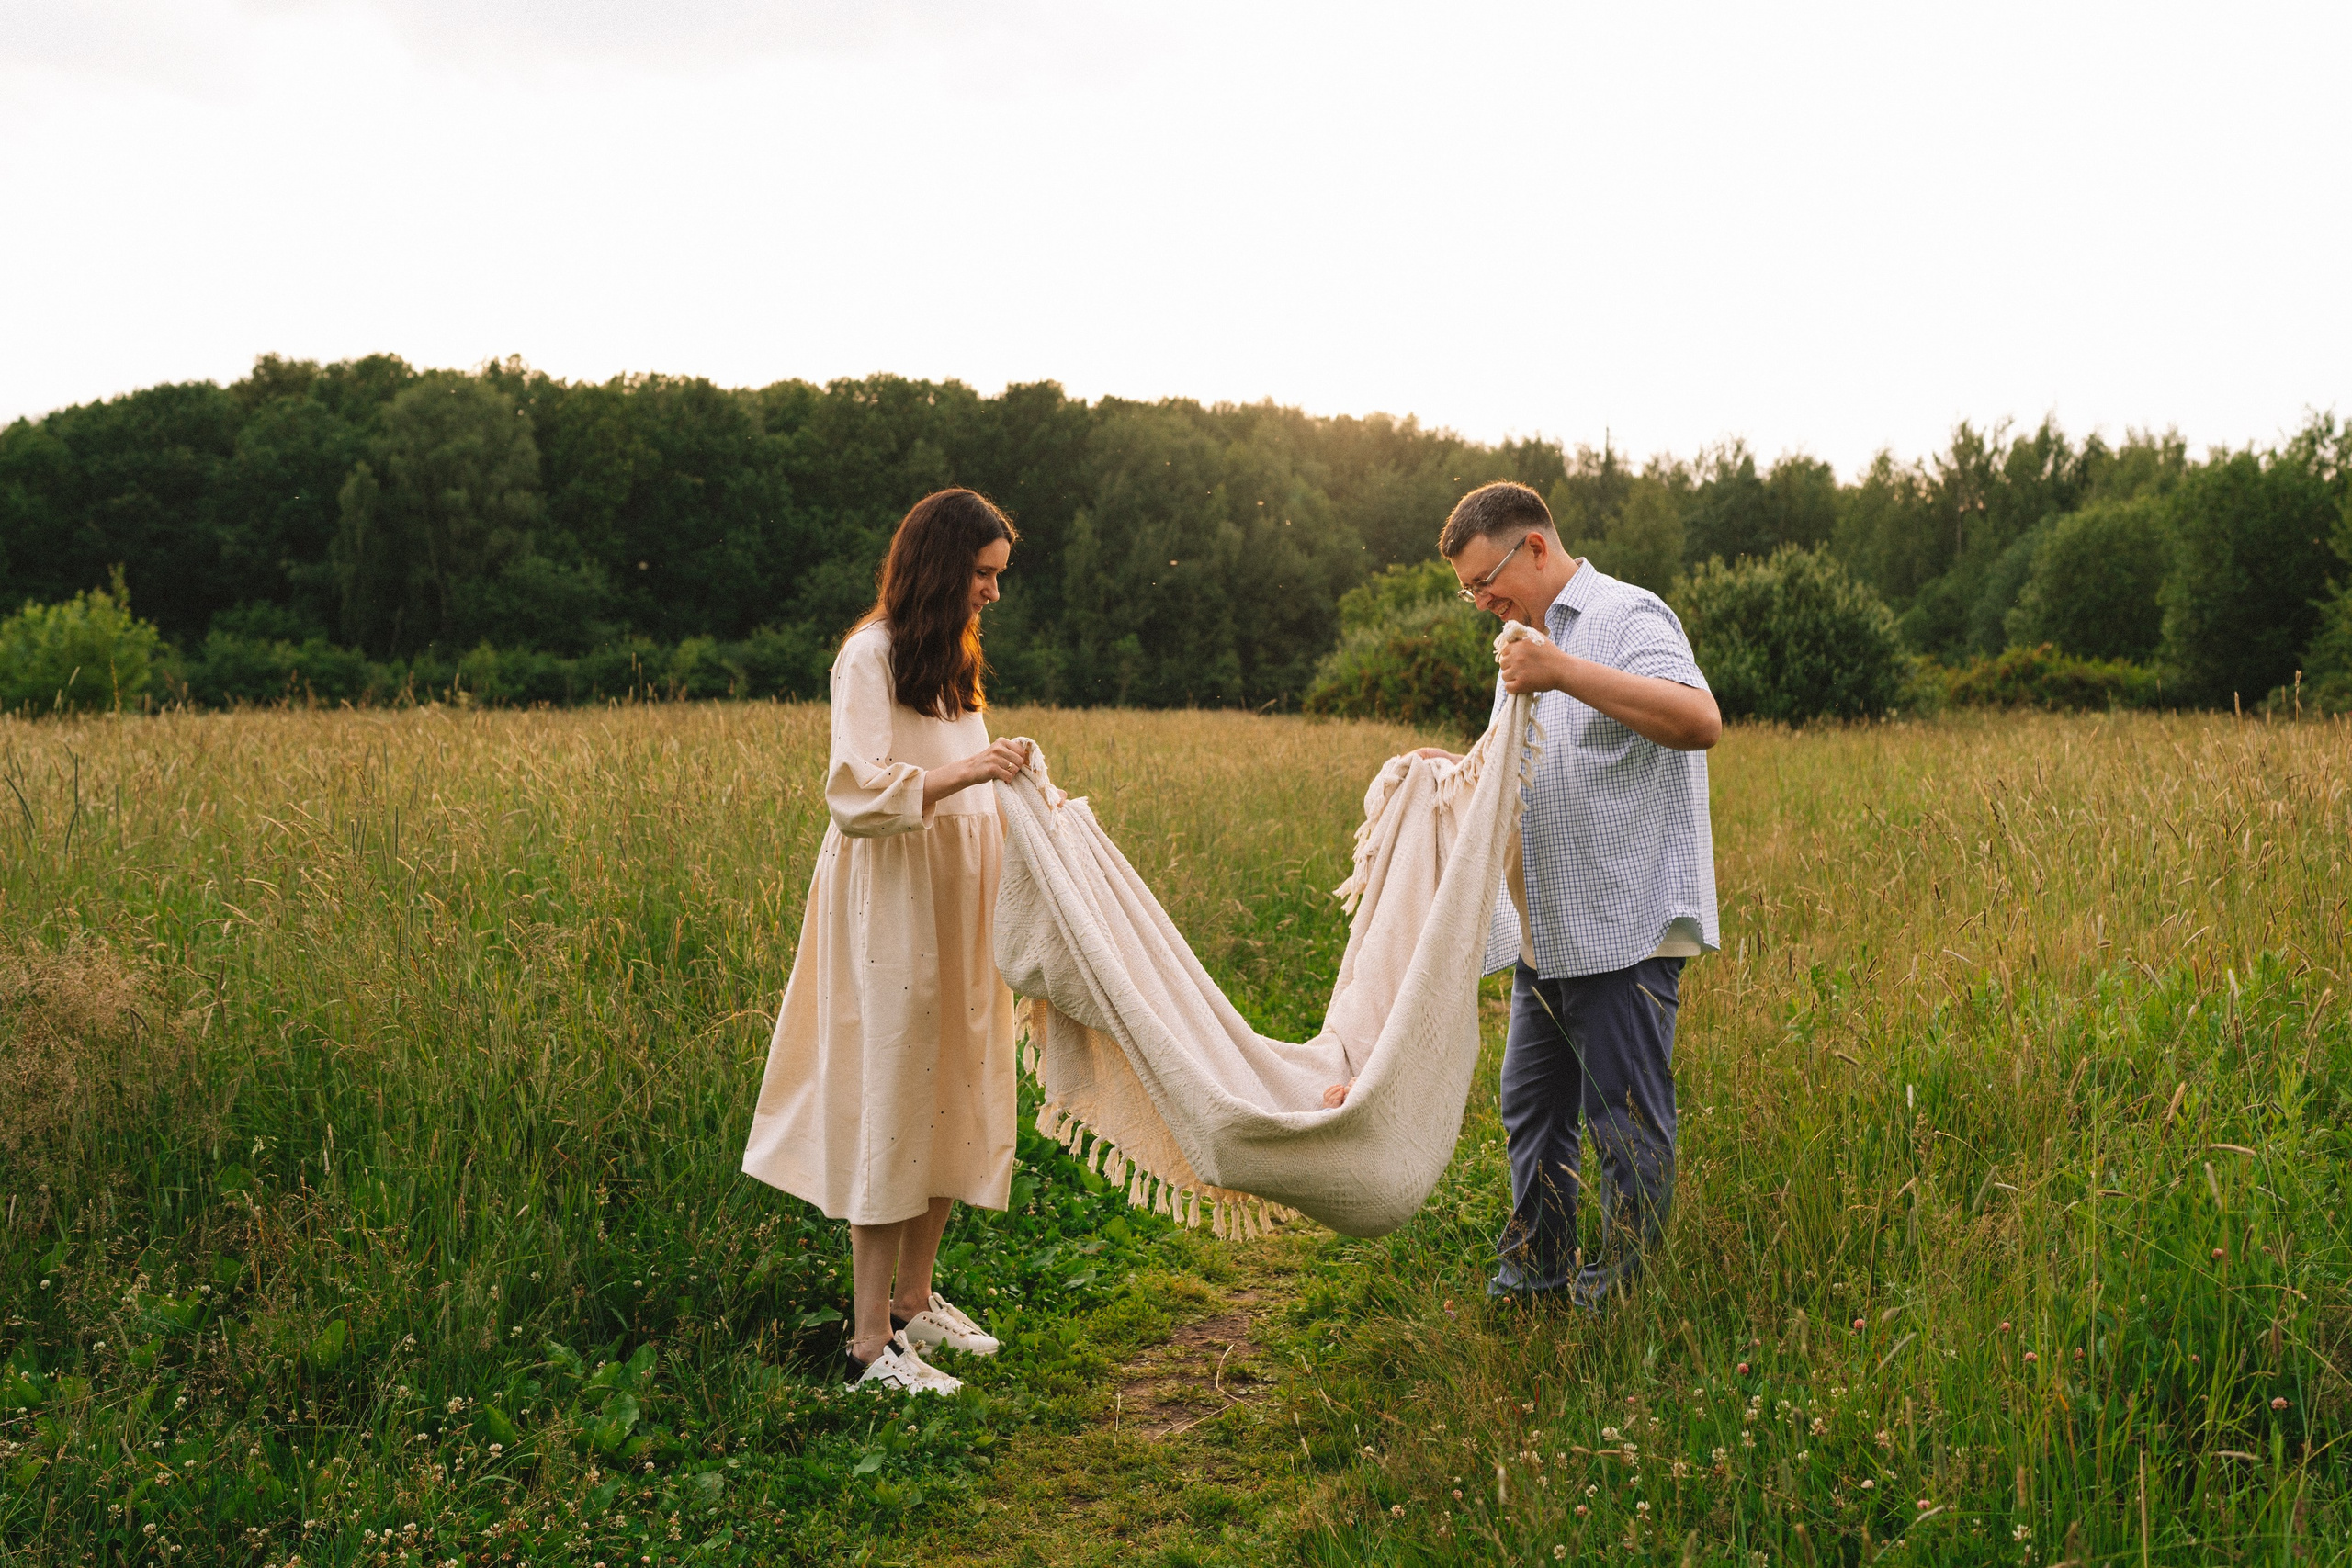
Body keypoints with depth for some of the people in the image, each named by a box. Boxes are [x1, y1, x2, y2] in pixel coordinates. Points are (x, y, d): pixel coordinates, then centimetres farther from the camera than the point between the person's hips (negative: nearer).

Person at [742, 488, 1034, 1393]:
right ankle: (871, 1340, 2)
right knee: (890, 1102, -6)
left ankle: (914, 1299, 24)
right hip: (893, 904, -9)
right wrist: (965, 773, -27)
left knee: (952, 1098, 11)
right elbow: (858, 793, -18)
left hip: (959, 904, 9)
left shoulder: (953, 656, 18)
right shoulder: (870, 655, -9)